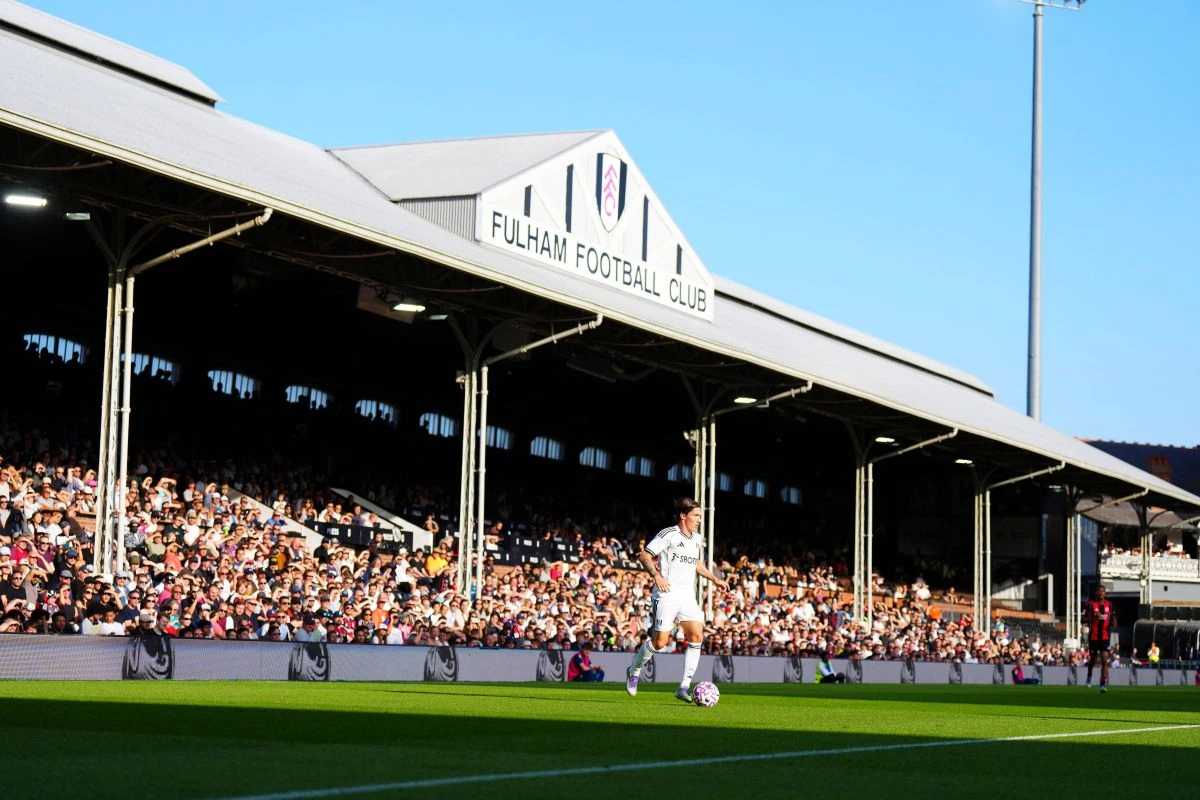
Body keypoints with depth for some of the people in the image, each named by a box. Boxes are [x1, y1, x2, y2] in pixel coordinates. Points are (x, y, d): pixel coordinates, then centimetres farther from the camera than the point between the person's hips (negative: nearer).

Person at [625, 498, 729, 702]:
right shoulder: (668, 535, -8)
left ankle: (684, 687, -7)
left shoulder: (696, 539, 16)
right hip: (666, 595, -7)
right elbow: (644, 555, -9)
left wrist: (714, 579, 22)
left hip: (688, 597, 7)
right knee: (660, 642, -7)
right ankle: (634, 671, 21)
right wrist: (656, 575, -23)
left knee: (697, 636, -11)